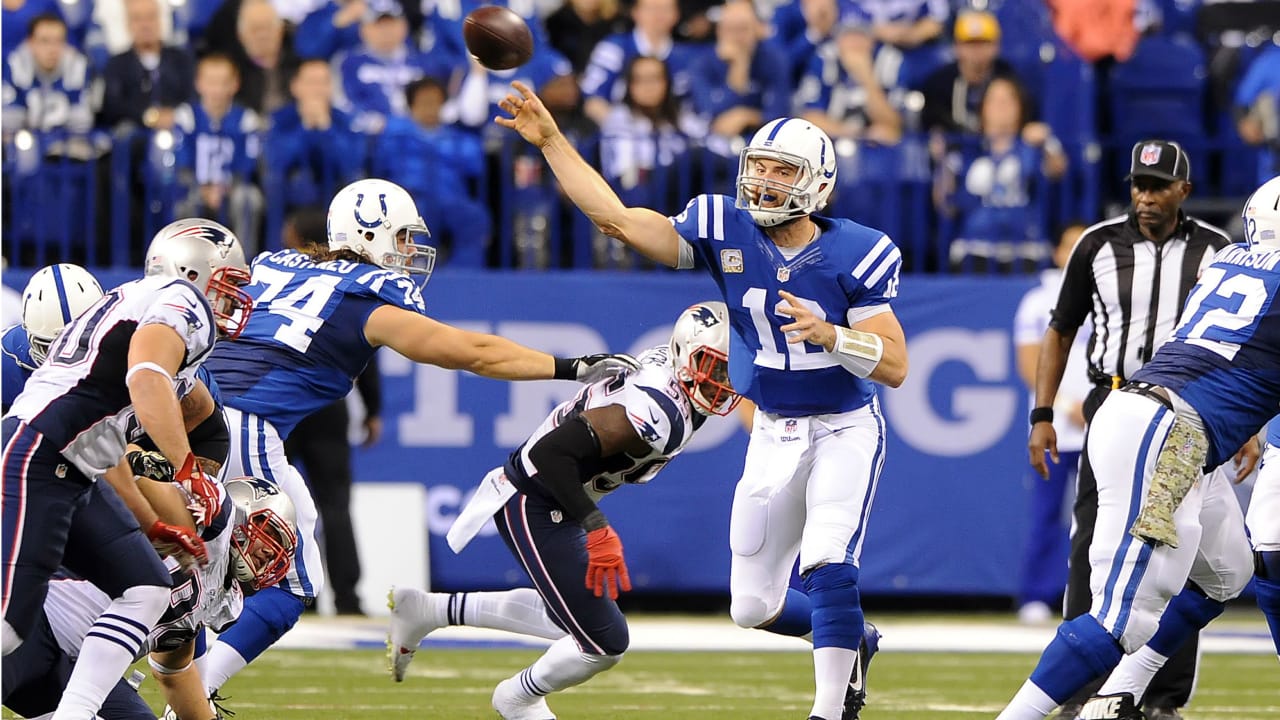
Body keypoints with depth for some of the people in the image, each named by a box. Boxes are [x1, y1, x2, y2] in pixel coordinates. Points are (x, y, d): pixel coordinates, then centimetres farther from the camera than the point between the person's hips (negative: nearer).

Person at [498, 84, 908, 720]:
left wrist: (828, 334, -34)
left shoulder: (856, 256, -16)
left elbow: (895, 365, -17)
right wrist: (550, 140, -15)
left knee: (827, 565, -26)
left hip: (845, 429, -5)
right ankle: (848, 639, 37)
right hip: (773, 436, 5)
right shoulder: (725, 233, -8)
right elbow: (616, 218, -10)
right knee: (753, 606, 8)